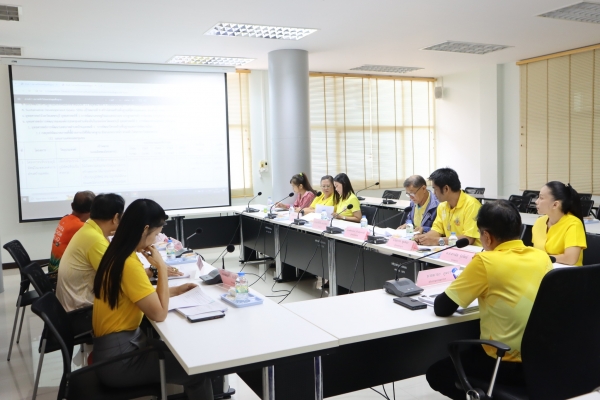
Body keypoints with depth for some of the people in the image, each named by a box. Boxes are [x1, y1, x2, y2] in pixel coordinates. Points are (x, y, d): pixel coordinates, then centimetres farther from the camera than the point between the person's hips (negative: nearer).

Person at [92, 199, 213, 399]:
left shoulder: (117, 255, 5)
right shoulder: (129, 264, -25)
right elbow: (159, 313, -23)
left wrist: (174, 290, 9)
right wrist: (161, 267, -18)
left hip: (119, 343, 9)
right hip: (117, 358, -9)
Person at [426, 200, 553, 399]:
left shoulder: (485, 262, -19)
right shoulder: (542, 257, -2)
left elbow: (442, 308, -11)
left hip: (509, 365, -7)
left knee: (436, 372, 17)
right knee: (468, 352, 32)